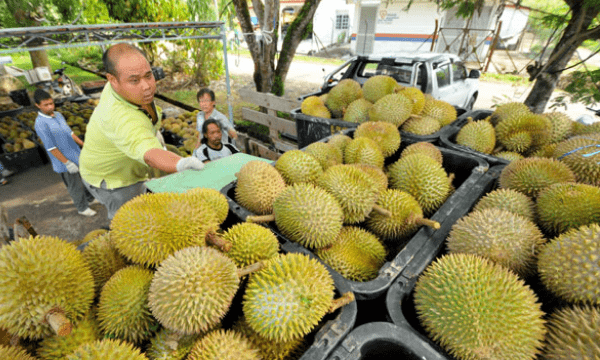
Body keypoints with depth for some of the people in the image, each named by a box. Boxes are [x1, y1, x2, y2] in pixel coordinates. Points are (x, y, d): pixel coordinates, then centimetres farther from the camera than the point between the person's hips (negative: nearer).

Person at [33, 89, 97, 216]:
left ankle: (90, 198, 40)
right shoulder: (40, 123, -19)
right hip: (64, 162, -7)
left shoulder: (58, 115, 4)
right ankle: (82, 208, 25)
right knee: (76, 186, 7)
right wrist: (67, 163, -19)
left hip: (77, 155, 7)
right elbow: (50, 147, -19)